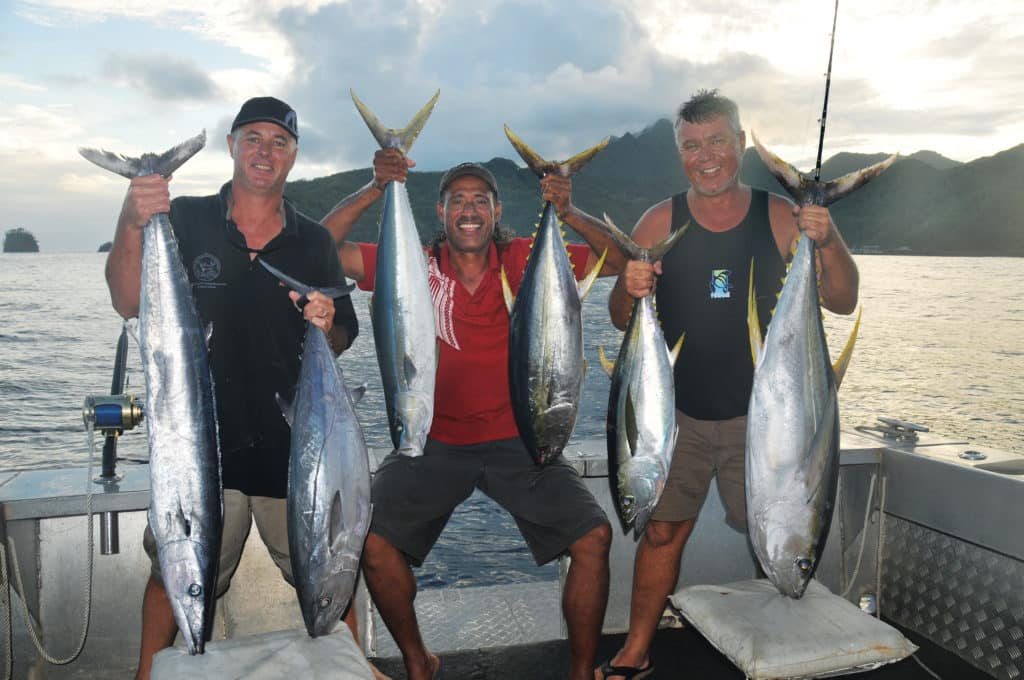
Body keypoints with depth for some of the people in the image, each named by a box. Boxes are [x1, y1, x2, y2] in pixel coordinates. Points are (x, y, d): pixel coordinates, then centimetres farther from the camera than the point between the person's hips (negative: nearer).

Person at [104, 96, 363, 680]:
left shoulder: (314, 242, 6)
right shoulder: (184, 221, 2)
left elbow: (342, 343, 9)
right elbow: (129, 304, -10)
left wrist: (327, 326, -14)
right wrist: (131, 226, -25)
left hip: (293, 444, 1)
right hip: (199, 440, -1)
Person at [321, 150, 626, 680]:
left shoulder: (524, 260, -3)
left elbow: (618, 260, -5)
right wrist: (375, 189, -22)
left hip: (516, 441, 0)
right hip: (434, 442, 0)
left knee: (594, 537, -12)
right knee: (373, 542, -16)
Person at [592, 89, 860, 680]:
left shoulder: (781, 218, -2)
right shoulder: (659, 223, -1)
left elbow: (843, 303, -1)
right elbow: (622, 320, 0)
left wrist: (829, 242, -19)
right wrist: (629, 291, -23)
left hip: (758, 412, 0)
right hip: (678, 411, 0)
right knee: (663, 530, 6)